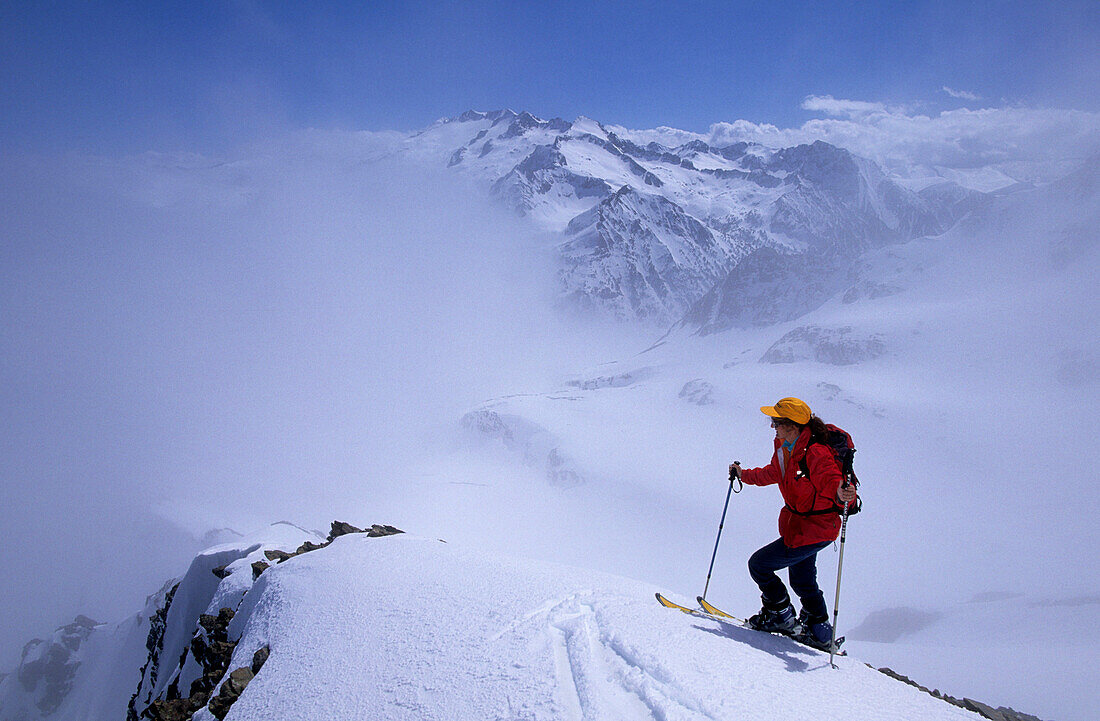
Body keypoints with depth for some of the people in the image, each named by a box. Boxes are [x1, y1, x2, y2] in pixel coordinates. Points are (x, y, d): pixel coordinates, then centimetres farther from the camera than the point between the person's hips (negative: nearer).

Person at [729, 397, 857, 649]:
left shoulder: (815, 453, -29)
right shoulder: (784, 447, -1)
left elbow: (831, 480, -39)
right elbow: (773, 473, 19)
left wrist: (841, 495, -62)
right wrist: (745, 475, 30)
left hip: (812, 530, -10)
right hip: (798, 523, 10)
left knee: (758, 564, -3)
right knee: (802, 581, 24)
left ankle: (781, 616, 17)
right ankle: (820, 634, 40)